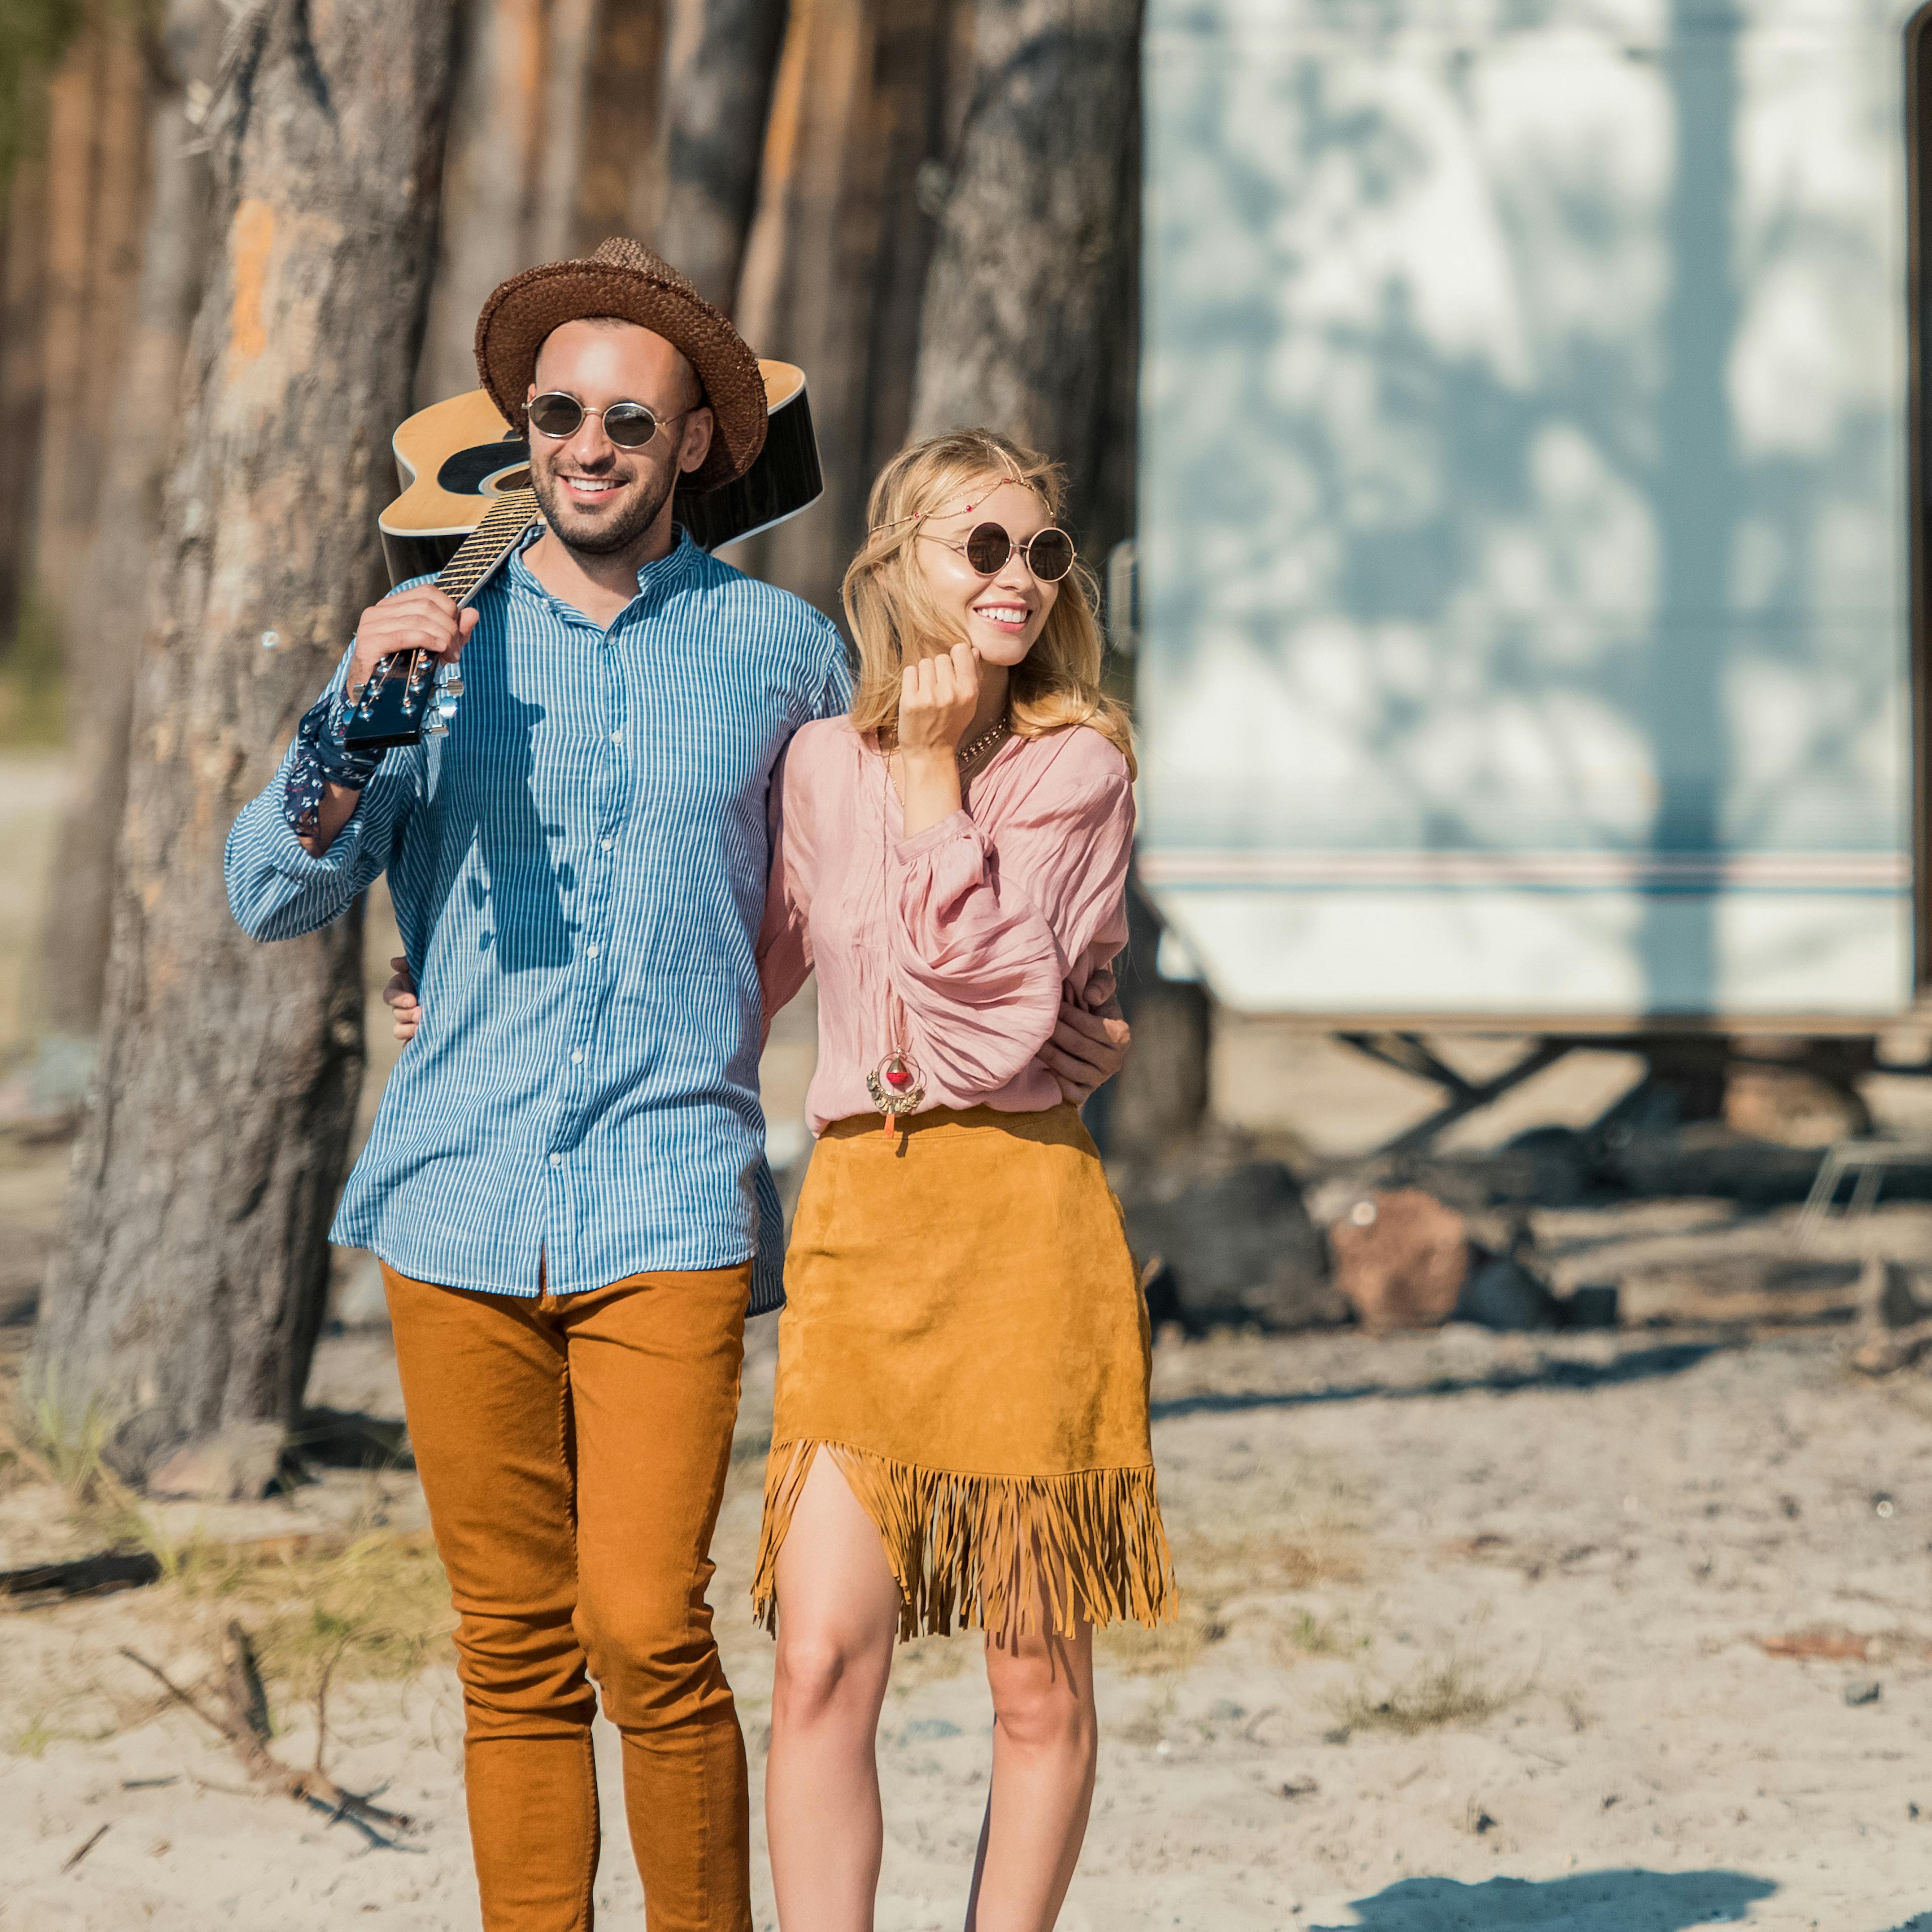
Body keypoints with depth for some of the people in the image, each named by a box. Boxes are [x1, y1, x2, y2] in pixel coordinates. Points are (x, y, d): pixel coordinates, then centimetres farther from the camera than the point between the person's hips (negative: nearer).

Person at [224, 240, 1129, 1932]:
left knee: (647, 1629, -14)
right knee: (512, 1652, 4)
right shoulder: (433, 642, 9)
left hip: (671, 1200, -2)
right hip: (459, 1202, 2)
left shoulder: (781, 649, 8)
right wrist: (353, 716, -11)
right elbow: (274, 897, 2)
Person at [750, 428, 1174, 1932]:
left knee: (1038, 1684, 3)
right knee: (824, 1664, -6)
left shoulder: (1078, 767, -1)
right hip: (857, 1218, 3)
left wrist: (935, 775, -11)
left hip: (1023, 1216, -3)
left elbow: (994, 1012, -13)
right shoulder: (822, 763, 10)